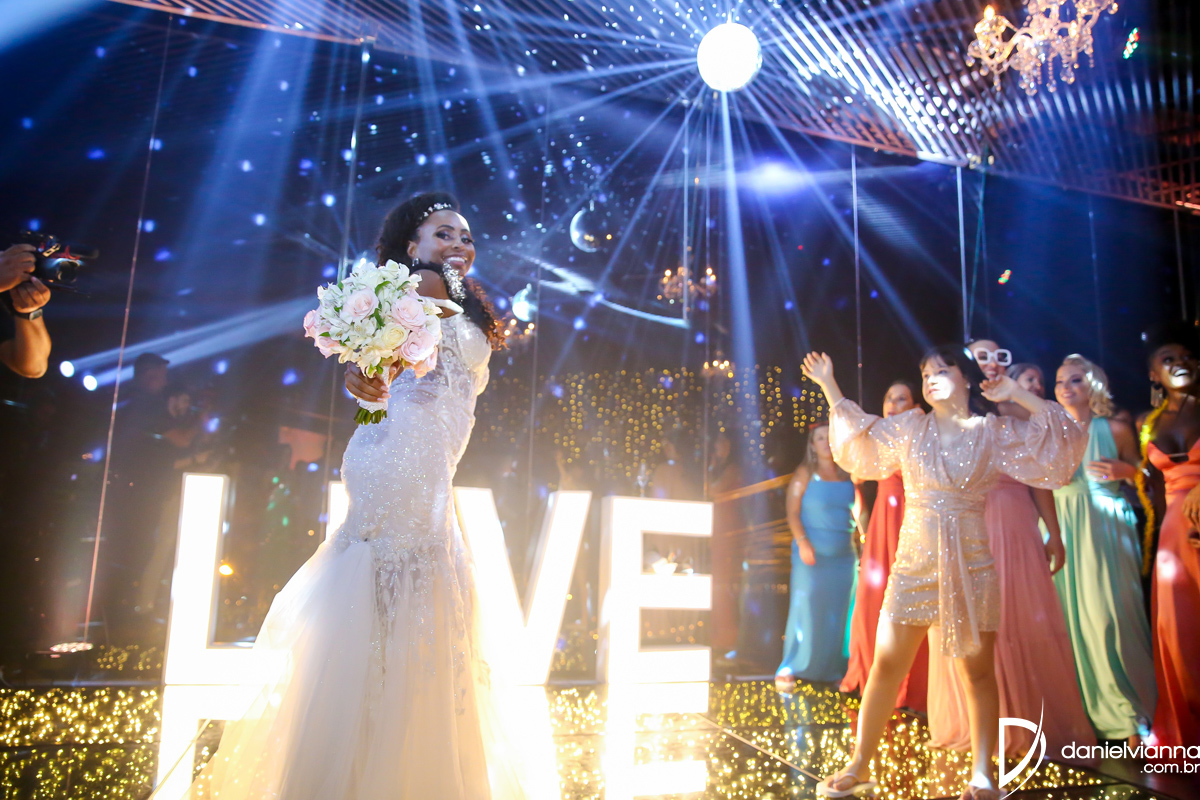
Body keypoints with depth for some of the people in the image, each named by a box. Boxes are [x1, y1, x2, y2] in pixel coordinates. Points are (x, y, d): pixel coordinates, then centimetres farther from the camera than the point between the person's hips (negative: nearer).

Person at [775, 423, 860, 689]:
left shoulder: (848, 475, 11)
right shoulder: (805, 473, 0)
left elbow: (857, 510, 16)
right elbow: (792, 512, -5)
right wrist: (802, 542, -17)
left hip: (843, 555, 4)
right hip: (812, 553, -4)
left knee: (838, 613, 6)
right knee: (806, 608, -5)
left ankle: (832, 668, 16)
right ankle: (789, 669, 3)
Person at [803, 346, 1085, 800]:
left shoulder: (992, 433, 3)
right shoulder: (909, 428, 7)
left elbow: (1059, 439, 2)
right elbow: (857, 435, 18)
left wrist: (1016, 395, -3)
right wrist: (829, 386, 14)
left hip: (972, 562, -1)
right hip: (915, 558, 1)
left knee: (979, 670, 5)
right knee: (886, 664, 0)